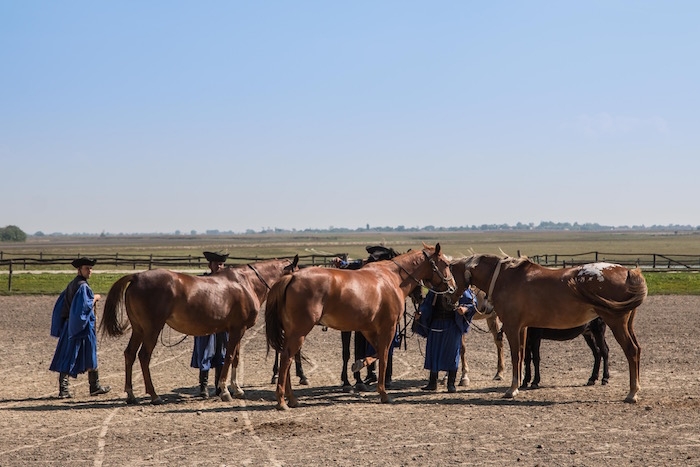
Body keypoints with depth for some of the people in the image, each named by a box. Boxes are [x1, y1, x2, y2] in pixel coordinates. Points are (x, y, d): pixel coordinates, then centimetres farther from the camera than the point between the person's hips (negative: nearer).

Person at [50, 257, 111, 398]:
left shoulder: (71, 285, 12)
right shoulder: (82, 286, -15)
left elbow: (61, 305, 16)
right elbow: (85, 306, -22)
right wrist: (95, 298, -6)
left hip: (69, 325, 8)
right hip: (83, 326, -8)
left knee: (66, 357, 4)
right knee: (89, 356, 5)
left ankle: (63, 389, 0)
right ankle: (94, 386, 14)